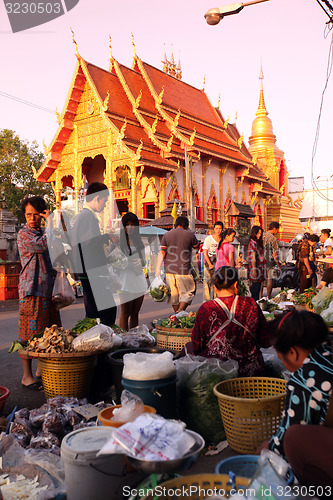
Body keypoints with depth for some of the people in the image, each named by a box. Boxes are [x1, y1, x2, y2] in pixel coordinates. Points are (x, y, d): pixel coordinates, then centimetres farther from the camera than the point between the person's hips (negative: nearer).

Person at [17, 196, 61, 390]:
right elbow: (43, 245, -23)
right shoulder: (24, 234, -6)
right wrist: (50, 221, -16)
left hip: (48, 289, 8)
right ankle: (27, 376, 5)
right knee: (29, 334, -3)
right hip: (32, 290, -8)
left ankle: (42, 369, 24)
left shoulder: (44, 232, 18)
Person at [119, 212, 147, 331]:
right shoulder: (120, 242, -3)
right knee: (125, 313, -2)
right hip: (126, 281, -6)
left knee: (135, 313, 10)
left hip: (139, 280, 6)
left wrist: (141, 261, -2)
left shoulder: (139, 242, 16)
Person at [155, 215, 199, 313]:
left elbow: (161, 253, 2)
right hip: (184, 271, -4)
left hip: (169, 270, 4)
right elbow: (197, 246, 17)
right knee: (187, 293, 4)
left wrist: (158, 268, 3)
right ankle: (180, 312, -15)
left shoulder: (166, 235, 6)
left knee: (173, 294, 14)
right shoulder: (190, 234, -1)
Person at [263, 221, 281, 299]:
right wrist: (278, 264, -4)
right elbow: (274, 254, -13)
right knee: (270, 279, 3)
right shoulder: (274, 238, -12)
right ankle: (268, 297, 7)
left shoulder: (262, 236, 6)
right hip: (270, 261, -6)